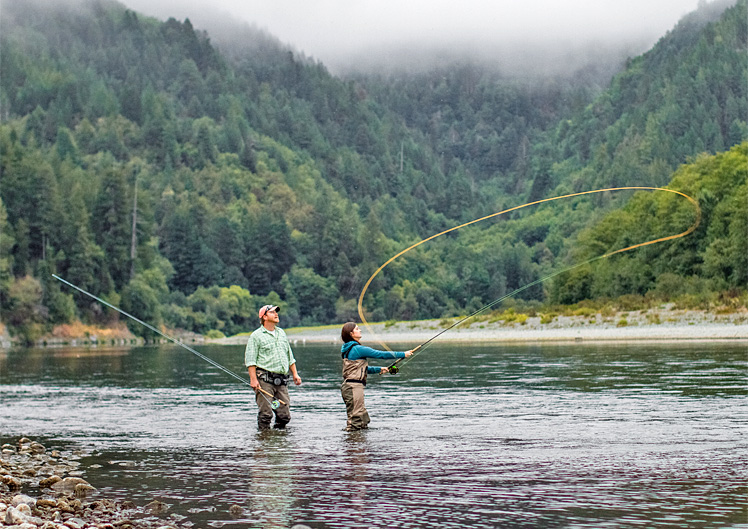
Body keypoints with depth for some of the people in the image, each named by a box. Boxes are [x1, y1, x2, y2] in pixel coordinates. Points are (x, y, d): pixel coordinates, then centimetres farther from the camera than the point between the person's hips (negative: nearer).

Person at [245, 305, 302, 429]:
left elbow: (289, 356, 26)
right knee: (266, 413, -8)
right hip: (265, 379, -5)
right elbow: (250, 360, -5)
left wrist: (295, 374, 16)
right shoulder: (256, 336, 0)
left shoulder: (281, 333, 20)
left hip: (281, 381, 6)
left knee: (285, 415, 2)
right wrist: (253, 379, -14)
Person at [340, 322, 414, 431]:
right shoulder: (357, 349, -13)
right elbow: (381, 354, -11)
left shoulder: (348, 349, 16)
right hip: (354, 386, -10)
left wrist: (379, 369, 24)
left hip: (348, 387, 10)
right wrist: (403, 354, -3)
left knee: (364, 421, 13)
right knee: (355, 420, -8)